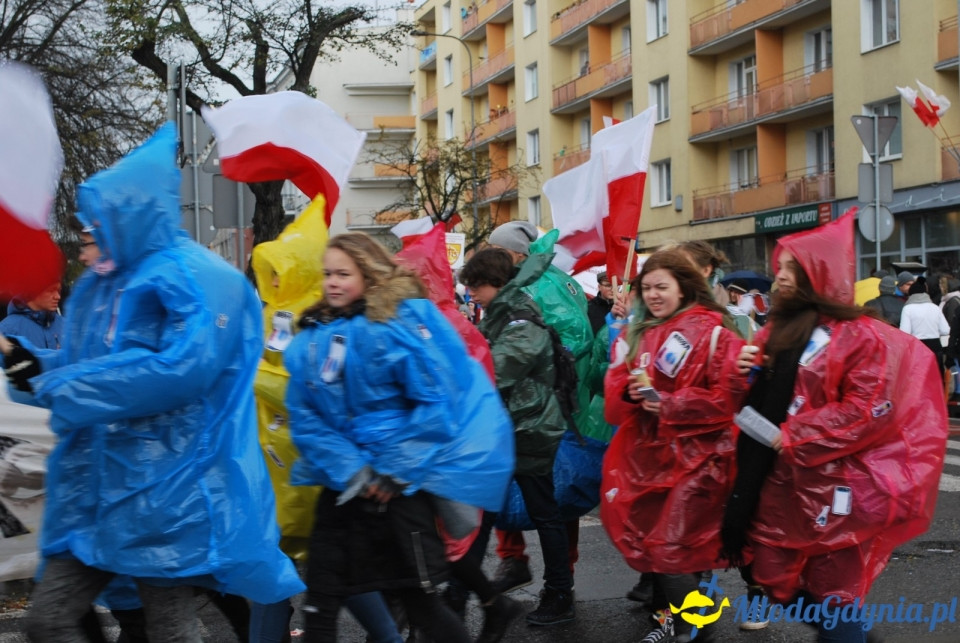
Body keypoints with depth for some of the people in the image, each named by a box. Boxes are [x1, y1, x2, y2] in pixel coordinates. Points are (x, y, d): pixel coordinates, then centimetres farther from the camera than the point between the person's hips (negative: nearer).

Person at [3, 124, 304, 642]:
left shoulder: (195, 279, -12)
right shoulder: (98, 283, 15)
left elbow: (185, 366, -26)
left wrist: (63, 389, -20)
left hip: (166, 494, -8)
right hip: (93, 489, 8)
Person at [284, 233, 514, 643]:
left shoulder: (404, 319, -11)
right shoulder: (312, 336, 6)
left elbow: (437, 401, -15)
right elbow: (304, 415, 2)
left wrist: (398, 470, -14)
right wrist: (348, 469, -11)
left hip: (404, 482, -5)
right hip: (345, 482, 5)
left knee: (420, 600, 3)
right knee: (319, 597, 8)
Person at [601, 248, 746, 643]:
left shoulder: (713, 332, -6)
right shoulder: (635, 336, 15)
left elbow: (727, 396, -14)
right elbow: (614, 395, 10)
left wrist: (668, 403, -17)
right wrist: (632, 391, -12)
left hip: (693, 457, -7)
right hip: (645, 455, 7)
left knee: (673, 551, -10)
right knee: (646, 543, 10)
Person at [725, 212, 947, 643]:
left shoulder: (861, 336, -10)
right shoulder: (778, 330, 12)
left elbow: (870, 410, -18)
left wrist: (794, 437, -18)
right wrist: (749, 374, -2)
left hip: (831, 486, -7)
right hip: (781, 482, 7)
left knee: (831, 589, 1)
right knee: (773, 579, 12)